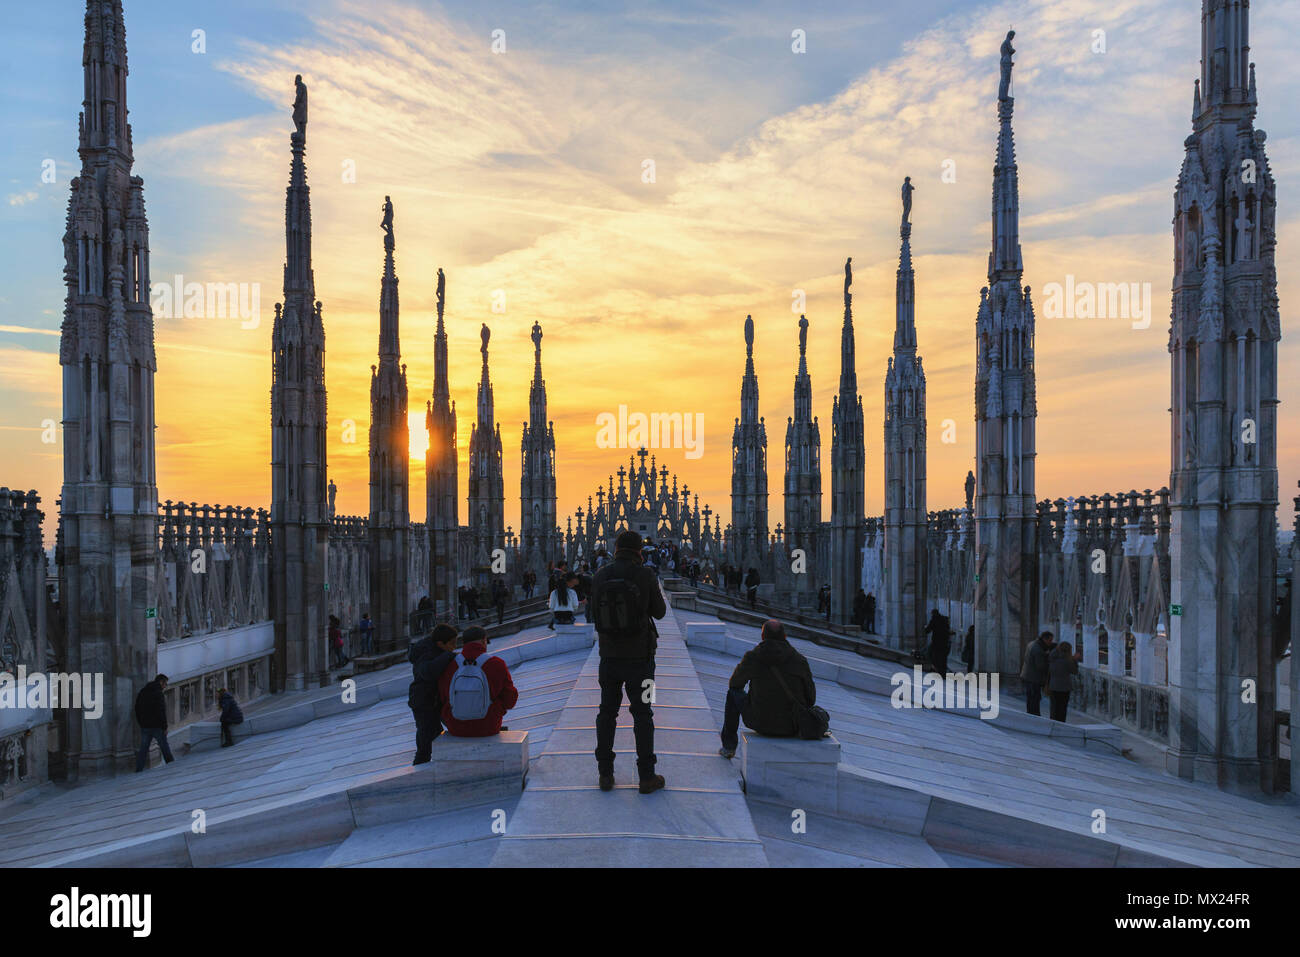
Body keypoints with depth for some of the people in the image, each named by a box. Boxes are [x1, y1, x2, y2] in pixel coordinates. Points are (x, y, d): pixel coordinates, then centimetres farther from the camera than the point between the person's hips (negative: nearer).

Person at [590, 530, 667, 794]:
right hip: (639, 656, -2)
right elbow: (660, 612, 1)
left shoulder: (600, 577, -2)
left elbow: (595, 614, 9)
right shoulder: (645, 576, -11)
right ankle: (647, 777, 7)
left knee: (607, 713, 13)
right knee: (642, 714, 5)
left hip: (609, 656, 3)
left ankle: (605, 774, 16)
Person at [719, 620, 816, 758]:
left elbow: (734, 684, 10)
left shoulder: (751, 657, -8)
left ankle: (729, 747, 34)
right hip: (792, 727, 2)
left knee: (733, 693, 26)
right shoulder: (800, 660, -7)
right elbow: (811, 699, -1)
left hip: (761, 723, -1)